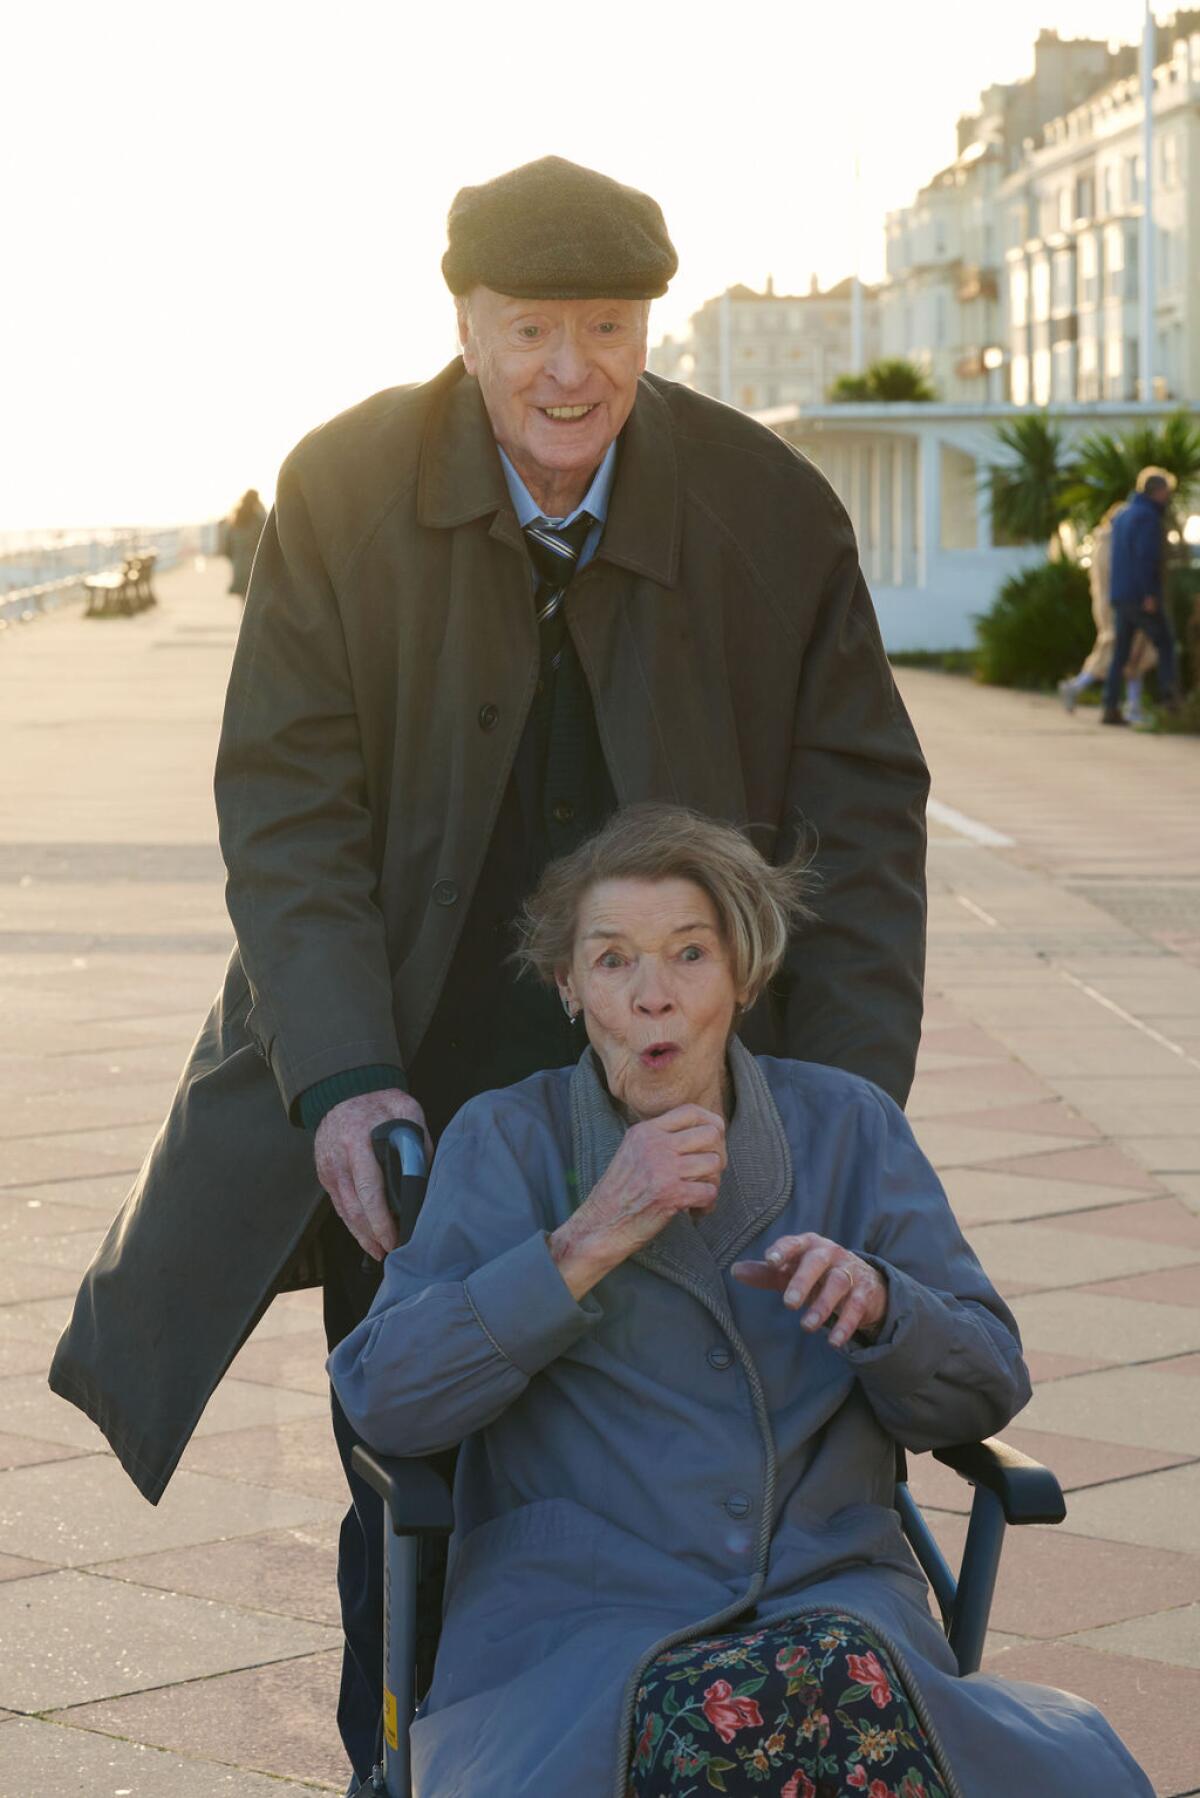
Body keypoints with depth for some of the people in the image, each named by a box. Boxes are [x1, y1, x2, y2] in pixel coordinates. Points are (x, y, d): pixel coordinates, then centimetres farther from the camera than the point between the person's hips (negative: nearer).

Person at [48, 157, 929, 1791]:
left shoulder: (772, 512, -9)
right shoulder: (345, 492, -10)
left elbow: (862, 817, -4)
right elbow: (285, 806, -12)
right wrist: (341, 1082, -24)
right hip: (416, 1081, 0)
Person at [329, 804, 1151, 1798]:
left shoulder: (846, 1126, 13)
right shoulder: (506, 1141, 8)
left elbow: (986, 1391, 11)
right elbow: (385, 1399, -4)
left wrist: (873, 1301, -11)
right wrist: (592, 1241, -11)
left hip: (829, 1589, 2)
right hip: (576, 1602, -1)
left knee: (850, 1677, -36)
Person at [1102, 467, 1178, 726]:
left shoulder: (1122, 516, 18)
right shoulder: (1148, 516, -11)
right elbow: (1145, 556, -21)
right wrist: (1150, 595, -23)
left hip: (1120, 596, 8)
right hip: (1142, 596, -8)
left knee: (1120, 653, 8)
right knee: (1165, 646, 0)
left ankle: (1110, 708, 3)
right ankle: (1169, 697, -13)